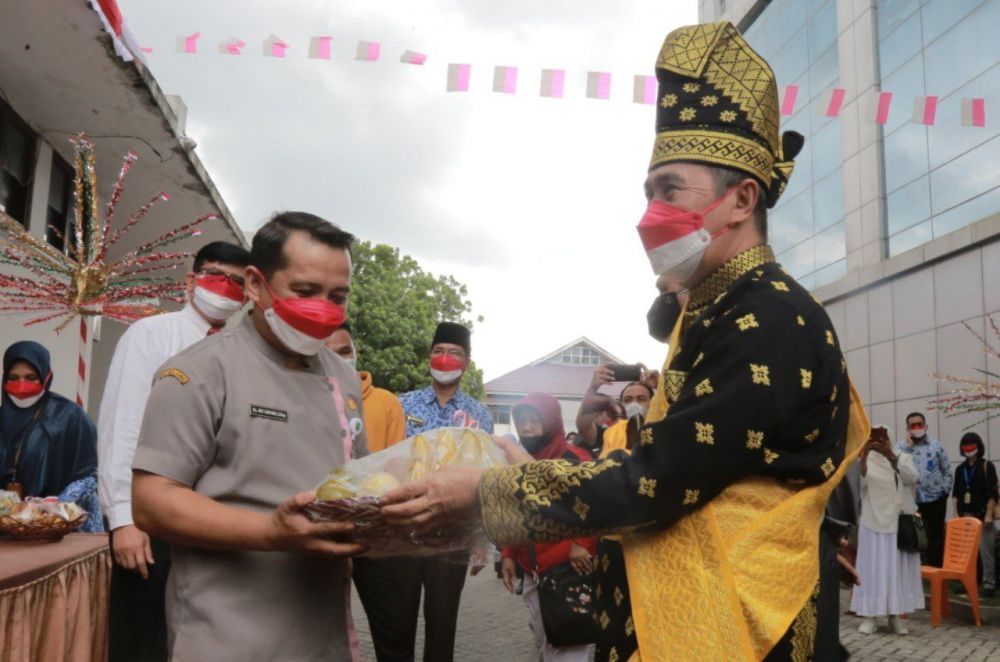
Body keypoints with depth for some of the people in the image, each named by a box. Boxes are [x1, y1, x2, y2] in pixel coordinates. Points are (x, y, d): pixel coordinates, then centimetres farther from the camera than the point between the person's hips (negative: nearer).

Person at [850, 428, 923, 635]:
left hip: (900, 522, 2)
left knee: (899, 568, 4)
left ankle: (895, 616, 12)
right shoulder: (868, 460, 0)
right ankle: (869, 616, 1)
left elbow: (911, 478, -12)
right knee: (873, 568, -2)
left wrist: (891, 456, -22)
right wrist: (863, 456, -28)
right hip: (874, 521, -2)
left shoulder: (904, 458, 6)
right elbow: (862, 482, -17)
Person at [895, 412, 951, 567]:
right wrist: (909, 445, -13)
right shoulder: (901, 446, 3)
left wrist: (945, 490, 1)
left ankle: (936, 567, 16)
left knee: (936, 536, 6)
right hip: (912, 499, 0)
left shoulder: (936, 445, 4)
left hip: (936, 498, 0)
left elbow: (947, 471, 8)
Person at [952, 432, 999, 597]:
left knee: (985, 551, -6)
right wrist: (958, 513, 6)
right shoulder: (960, 469, 13)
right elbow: (955, 493, 14)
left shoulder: (987, 466, -2)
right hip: (965, 516, 5)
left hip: (982, 515, -5)